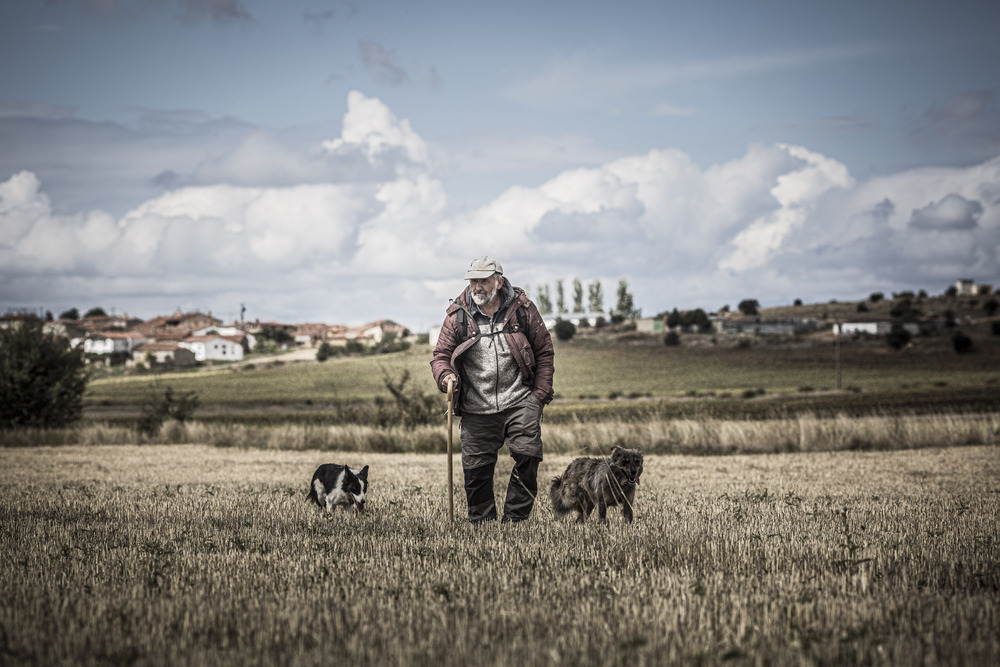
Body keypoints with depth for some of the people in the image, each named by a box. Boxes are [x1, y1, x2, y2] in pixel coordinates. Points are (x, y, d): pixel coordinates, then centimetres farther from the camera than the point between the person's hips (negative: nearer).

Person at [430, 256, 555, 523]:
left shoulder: (522, 308, 1)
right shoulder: (457, 315, 2)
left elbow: (544, 351, 8)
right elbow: (441, 354, 7)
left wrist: (540, 393, 2)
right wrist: (445, 375, -16)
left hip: (519, 401, -1)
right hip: (476, 408, 1)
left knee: (527, 456, -13)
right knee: (476, 467, 1)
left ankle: (515, 517, -2)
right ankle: (482, 522, 16)